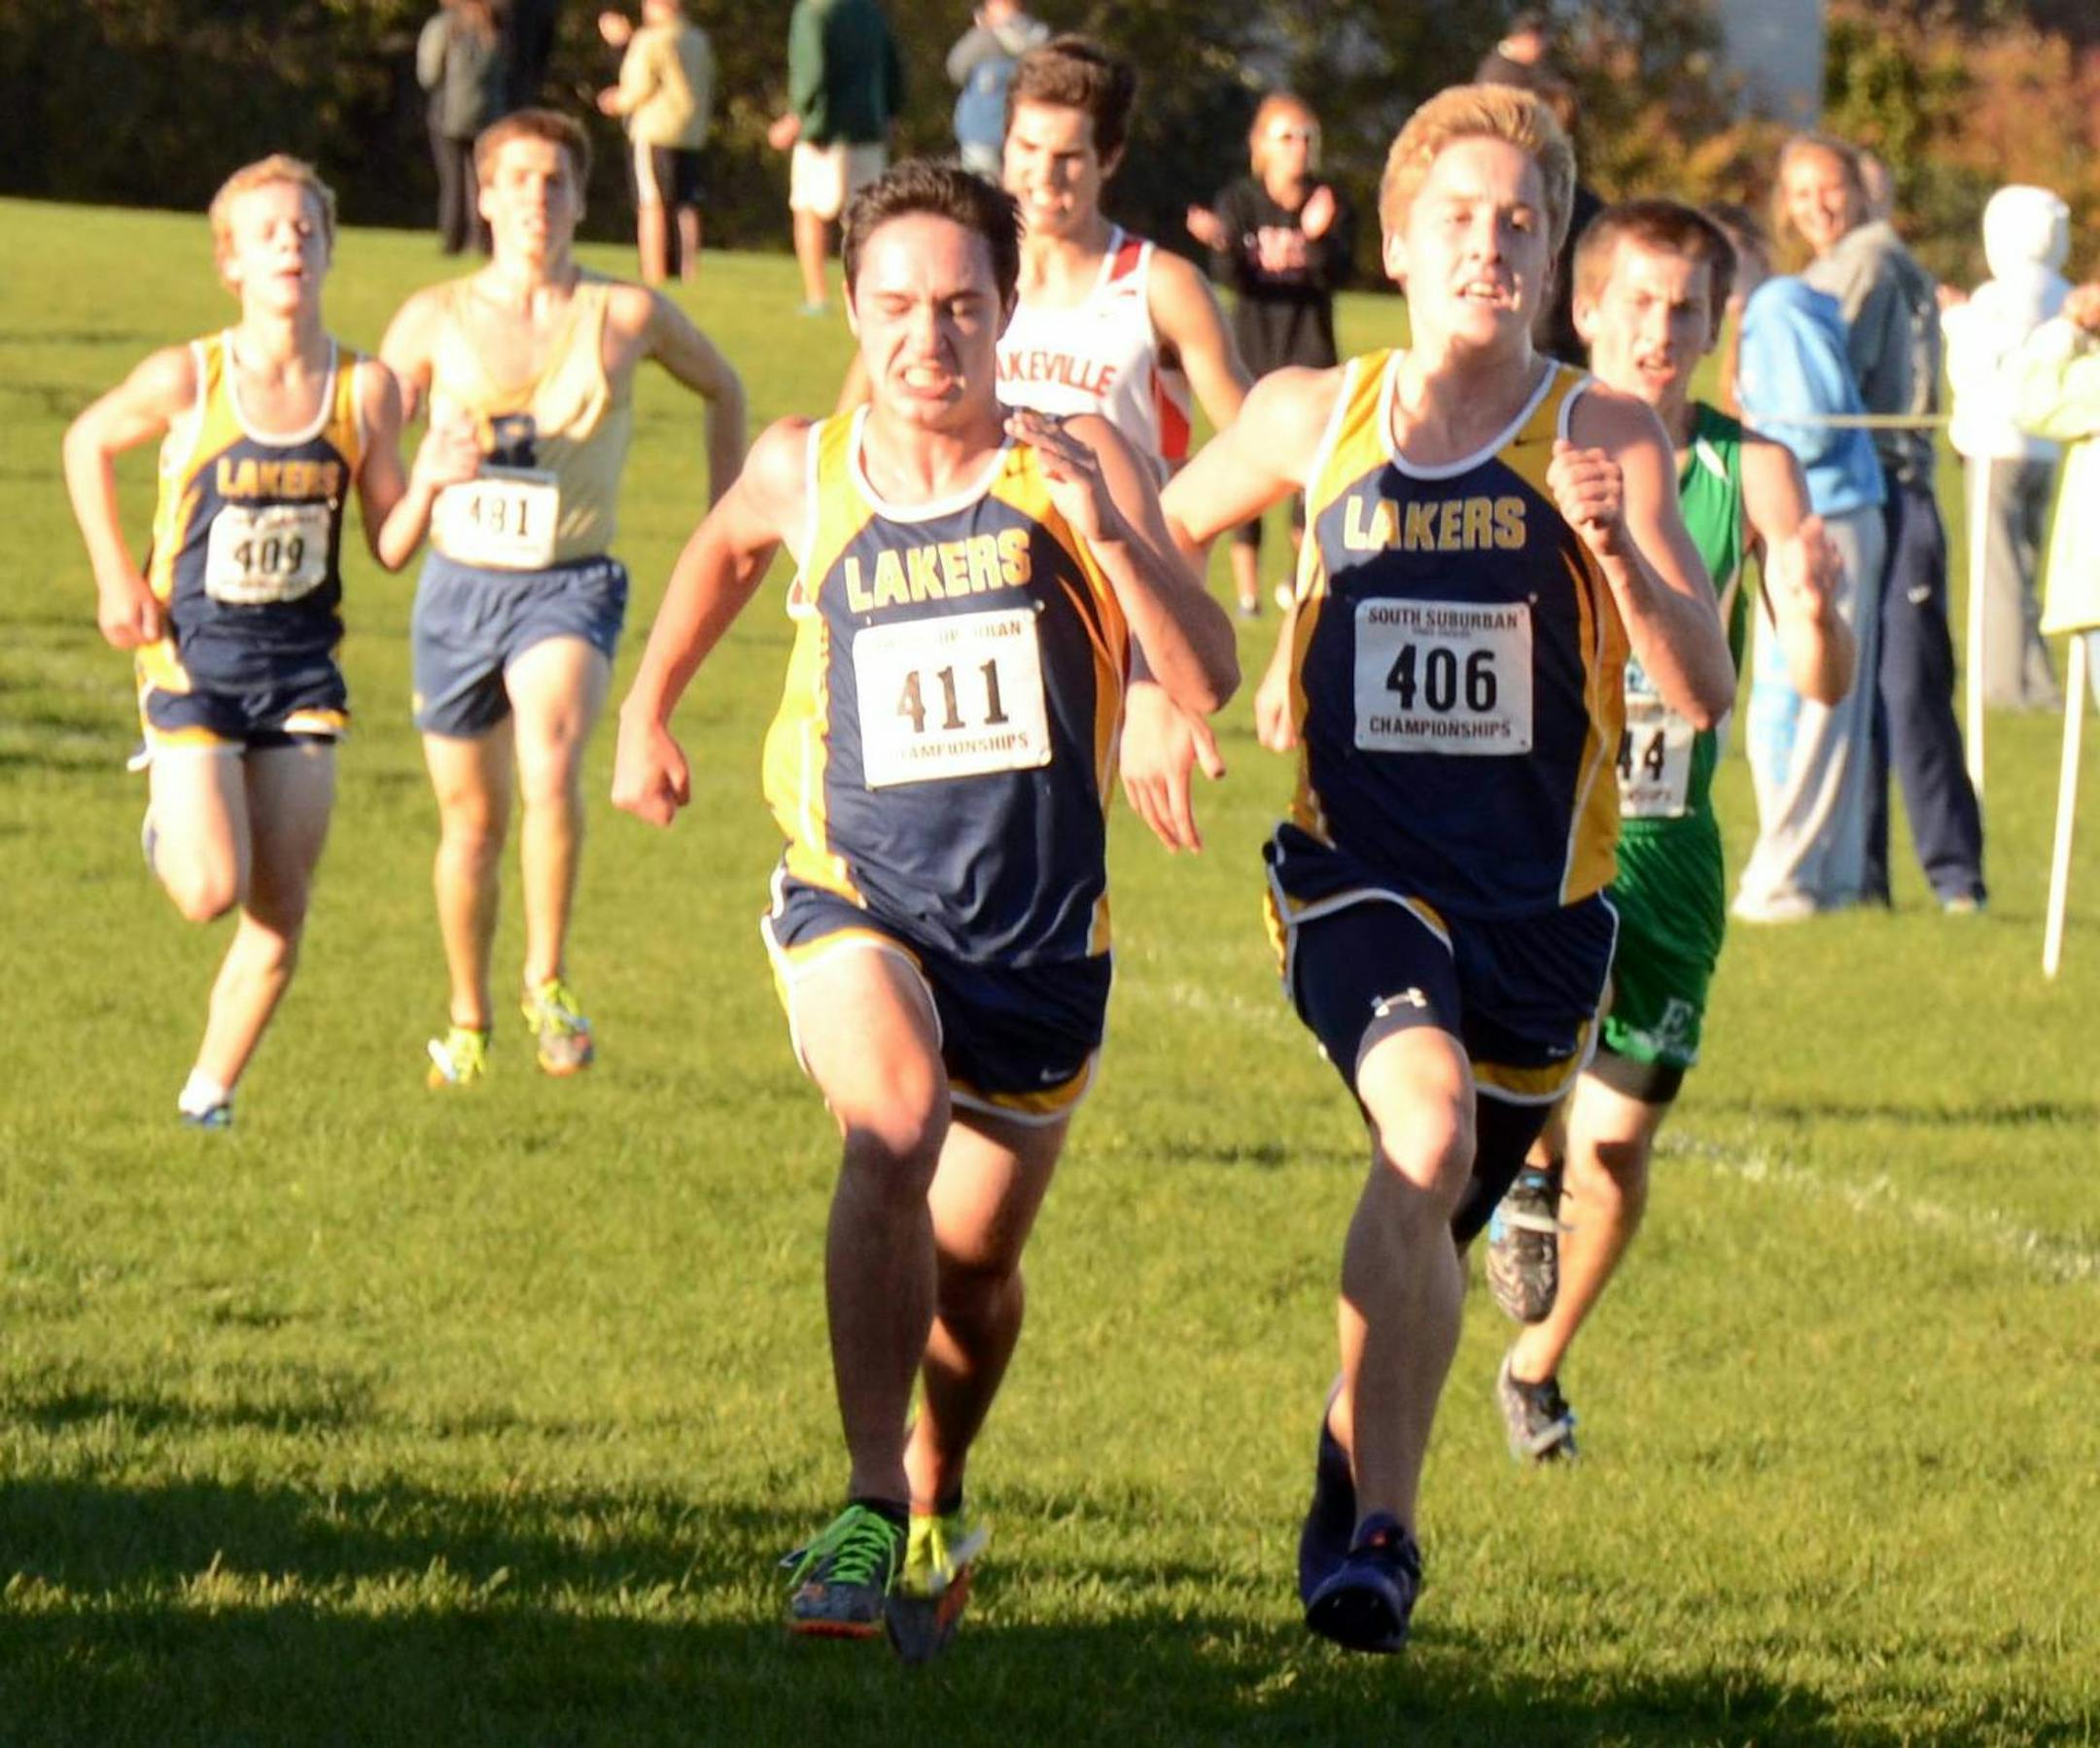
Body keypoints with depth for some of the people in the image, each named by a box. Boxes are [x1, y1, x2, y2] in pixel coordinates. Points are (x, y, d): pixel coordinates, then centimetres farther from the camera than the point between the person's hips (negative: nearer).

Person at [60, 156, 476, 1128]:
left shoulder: (364, 390, -5)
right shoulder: (188, 381, -12)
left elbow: (389, 548, 1)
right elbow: (88, 443, 7)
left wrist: (427, 485, -19)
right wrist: (115, 575, 0)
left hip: (300, 667, 2)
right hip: (193, 659, -2)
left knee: (281, 917, 1)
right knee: (213, 892, -11)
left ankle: (209, 1090, 18)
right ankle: (168, 825, 24)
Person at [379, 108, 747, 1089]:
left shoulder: (626, 316, 2)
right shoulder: (437, 319, 2)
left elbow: (723, 390, 18)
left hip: (570, 584, -2)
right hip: (460, 583, 2)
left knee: (550, 767, -29)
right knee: (471, 821, 10)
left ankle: (548, 982, -16)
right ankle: (468, 1019, 30)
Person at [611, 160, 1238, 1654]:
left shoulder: (1077, 466, -8)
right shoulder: (804, 472, -3)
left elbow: (1207, 681, -16)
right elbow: (722, 551, 23)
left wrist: (1110, 533, -29)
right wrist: (649, 714, 28)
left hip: (1041, 930, 1)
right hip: (858, 899, -1)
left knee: (976, 1257, 13)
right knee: (892, 1127, -31)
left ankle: (939, 1505, 43)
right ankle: (871, 1515, -33)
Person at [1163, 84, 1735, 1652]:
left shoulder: (1604, 444, -4)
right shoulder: (1313, 419, 0)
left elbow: (1706, 693, -12)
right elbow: (1160, 537, 19)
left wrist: (1618, 555, -27)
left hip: (1540, 889, 1)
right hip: (1358, 864, -1)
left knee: (1439, 1225, 13)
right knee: (1429, 1123, -28)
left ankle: (1356, 1473, 43)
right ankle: (1378, 1527, -24)